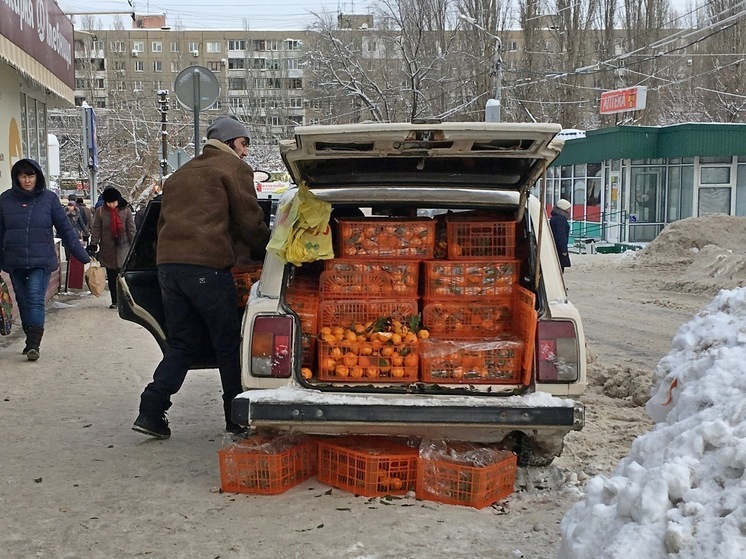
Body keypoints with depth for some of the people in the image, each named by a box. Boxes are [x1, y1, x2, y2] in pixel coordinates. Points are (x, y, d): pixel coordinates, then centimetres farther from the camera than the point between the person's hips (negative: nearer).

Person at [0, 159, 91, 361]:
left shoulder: (49, 198, -2)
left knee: (36, 299, -14)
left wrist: (84, 258, -2)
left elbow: (66, 230, 0)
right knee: (23, 302, 10)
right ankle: (31, 341, 22)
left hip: (41, 261, -3)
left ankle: (33, 344, -15)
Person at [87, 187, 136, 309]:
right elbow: (96, 230, 3)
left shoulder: (126, 211, -1)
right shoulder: (100, 211, 0)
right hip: (107, 250, 2)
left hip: (123, 248, -2)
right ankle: (114, 301, 15)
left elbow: (131, 230, 2)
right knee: (111, 277, 7)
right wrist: (93, 245, -4)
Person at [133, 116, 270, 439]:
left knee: (181, 344, 14)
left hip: (167, 264, 7)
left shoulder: (181, 174, 27)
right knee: (228, 344, 5)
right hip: (207, 266, -7)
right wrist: (265, 254, 17)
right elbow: (250, 222, 2)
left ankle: (151, 412, 3)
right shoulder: (233, 169, 5)